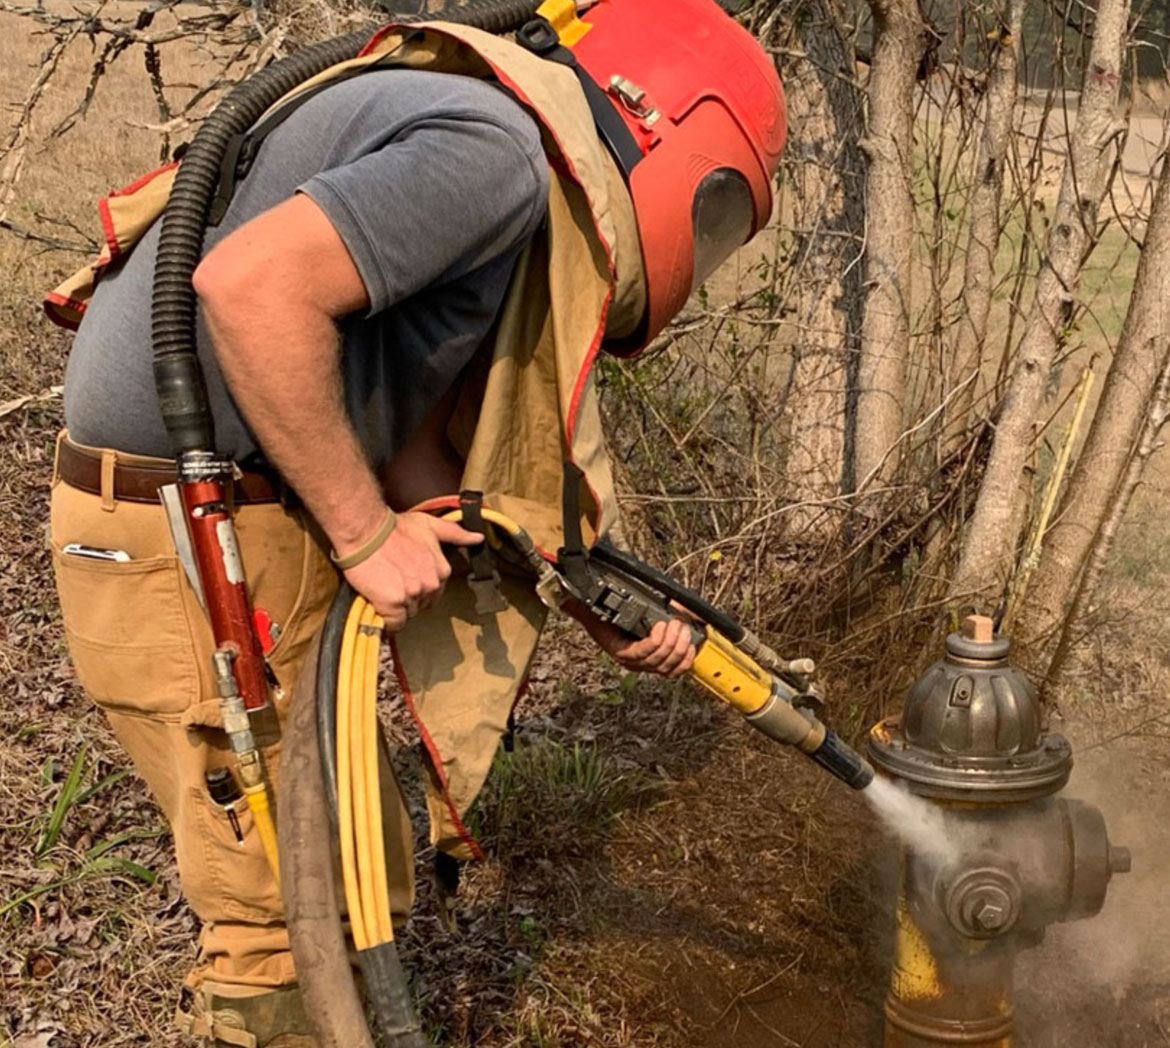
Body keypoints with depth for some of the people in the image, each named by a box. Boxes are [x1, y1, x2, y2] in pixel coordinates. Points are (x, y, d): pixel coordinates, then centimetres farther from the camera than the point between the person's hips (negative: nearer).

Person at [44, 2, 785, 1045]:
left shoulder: (523, 217, 15)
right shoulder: (497, 152, -17)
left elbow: (411, 454, 11)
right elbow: (251, 287, -30)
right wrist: (368, 534, -21)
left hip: (274, 520, 10)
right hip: (187, 540, -10)